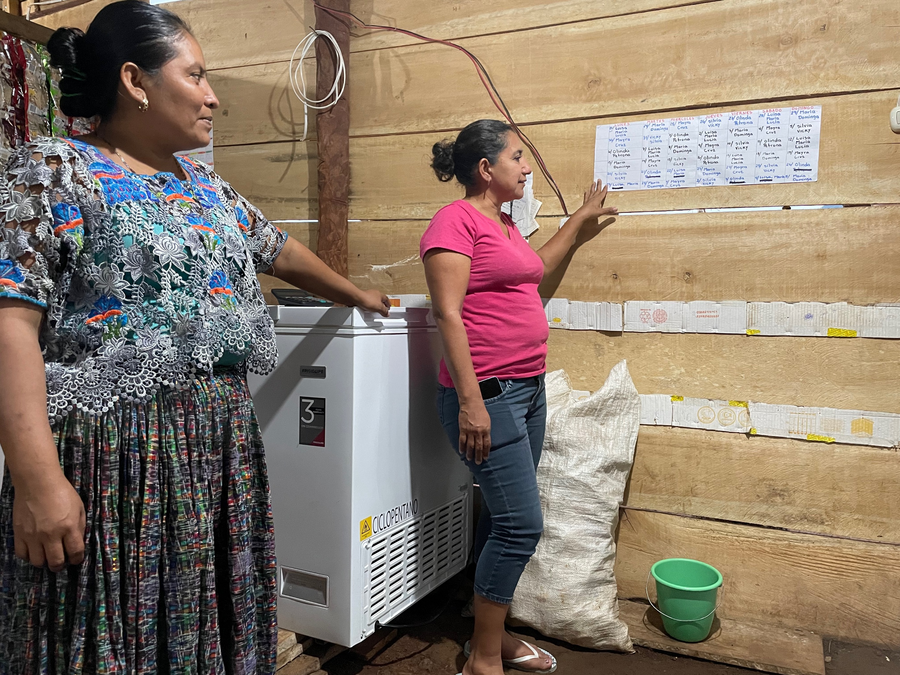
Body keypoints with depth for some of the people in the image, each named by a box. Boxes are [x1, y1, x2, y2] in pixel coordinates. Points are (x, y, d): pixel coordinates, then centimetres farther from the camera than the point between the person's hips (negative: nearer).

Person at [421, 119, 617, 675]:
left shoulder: (504, 223, 16)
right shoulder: (457, 219, -10)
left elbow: (534, 269, 36)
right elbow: (448, 314, -18)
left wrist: (581, 222, 38)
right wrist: (470, 401, -22)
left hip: (528, 388, 9)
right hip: (487, 394, -9)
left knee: (505, 518, 15)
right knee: (521, 523, -7)